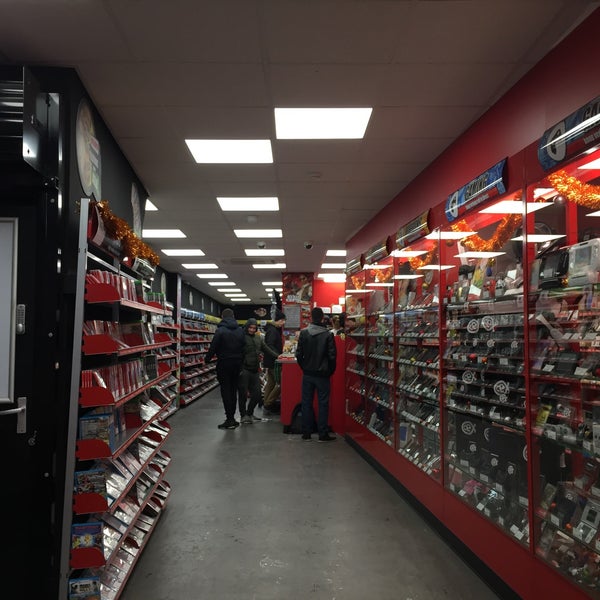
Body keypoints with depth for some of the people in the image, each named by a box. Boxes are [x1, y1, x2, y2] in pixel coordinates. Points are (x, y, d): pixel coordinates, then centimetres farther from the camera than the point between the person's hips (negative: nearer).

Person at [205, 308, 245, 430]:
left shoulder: (220, 330, -13)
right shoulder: (240, 330, 5)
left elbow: (213, 347, -13)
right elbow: (244, 347, 7)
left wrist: (207, 359, 2)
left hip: (224, 363, -5)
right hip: (237, 363, 5)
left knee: (226, 390, -1)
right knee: (233, 390, 13)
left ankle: (230, 419, -3)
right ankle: (232, 417, 19)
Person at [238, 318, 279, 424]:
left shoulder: (258, 338, 15)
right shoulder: (242, 337, -6)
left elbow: (267, 350, 20)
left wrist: (277, 356, 10)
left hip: (254, 371, 6)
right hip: (244, 370, -6)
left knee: (257, 394, 9)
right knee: (243, 394, 1)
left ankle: (249, 413, 28)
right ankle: (243, 416, 16)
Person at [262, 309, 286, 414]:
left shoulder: (275, 329, 15)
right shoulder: (272, 331, -17)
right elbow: (269, 346, -28)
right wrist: (278, 354, -36)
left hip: (271, 361, 11)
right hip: (272, 361, -11)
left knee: (271, 383, 15)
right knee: (280, 383, -8)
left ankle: (266, 405, 21)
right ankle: (268, 404, -4)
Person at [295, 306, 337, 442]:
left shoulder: (304, 333, -5)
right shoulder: (328, 334, -10)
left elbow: (299, 354, -4)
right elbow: (332, 356, -10)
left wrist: (304, 368, 10)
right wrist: (330, 371, 5)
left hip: (307, 374, 2)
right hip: (322, 375, -2)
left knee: (306, 403, 11)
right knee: (323, 404, 6)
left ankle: (306, 433, 16)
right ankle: (323, 434, 10)